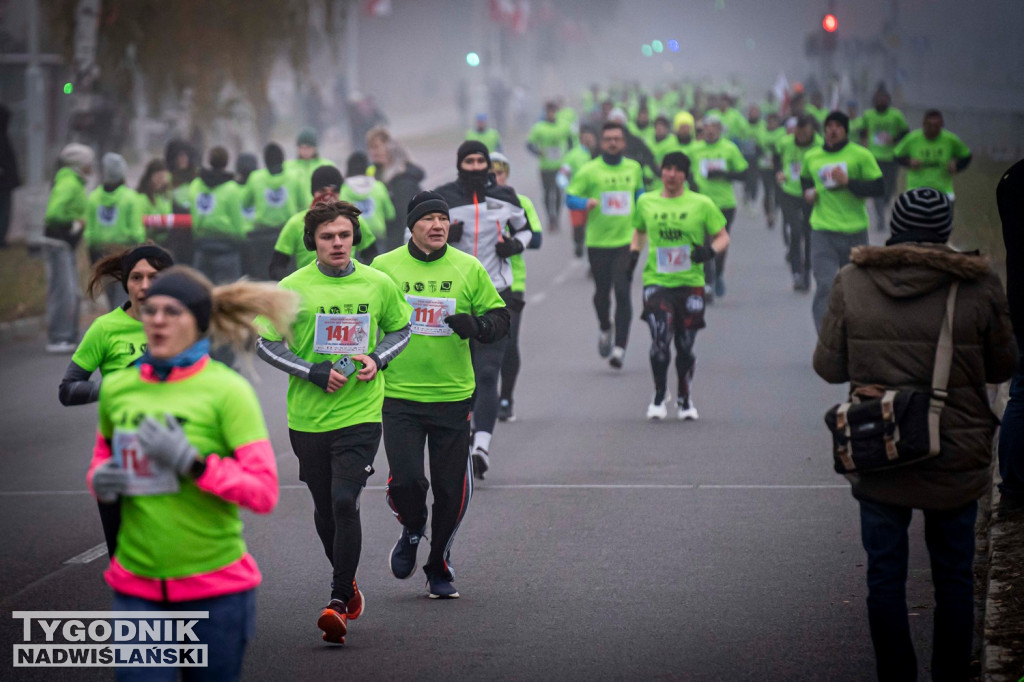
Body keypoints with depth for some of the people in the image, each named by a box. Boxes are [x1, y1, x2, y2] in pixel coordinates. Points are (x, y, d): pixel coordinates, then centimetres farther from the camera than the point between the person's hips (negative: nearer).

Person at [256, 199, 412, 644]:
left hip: (361, 413, -1)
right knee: (325, 508, 13)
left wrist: (377, 359, -4)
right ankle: (347, 582, 36)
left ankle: (338, 604, -13)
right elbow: (266, 344, 0)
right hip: (307, 417, 2)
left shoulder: (378, 284, 0)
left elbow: (400, 328, 16)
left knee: (345, 503, -15)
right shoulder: (292, 288, -4)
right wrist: (315, 373, -12)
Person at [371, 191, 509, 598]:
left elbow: (500, 319, 7)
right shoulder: (384, 267, 1)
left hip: (453, 396, 1)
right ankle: (412, 531, 21)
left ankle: (439, 568, 23)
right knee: (404, 480, -13)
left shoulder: (469, 269, 3)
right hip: (399, 396, -1)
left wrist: (476, 326, -14)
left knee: (452, 489, 3)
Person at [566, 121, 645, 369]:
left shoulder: (634, 168, 8)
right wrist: (586, 203, -21)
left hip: (626, 240, 1)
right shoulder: (589, 171, -2)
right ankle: (604, 328, 41)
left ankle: (620, 347, -11)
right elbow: (570, 198, -2)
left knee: (622, 293, -11)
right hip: (598, 241, -1)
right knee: (602, 292, 10)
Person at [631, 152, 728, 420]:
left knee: (685, 346, 7)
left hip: (691, 283, 0)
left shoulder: (701, 204, 0)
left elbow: (723, 236, 6)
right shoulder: (646, 202, 7)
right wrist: (634, 251, 7)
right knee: (660, 337, -17)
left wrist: (710, 250, -14)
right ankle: (659, 395, 2)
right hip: (656, 280, 0)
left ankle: (684, 398, 28)